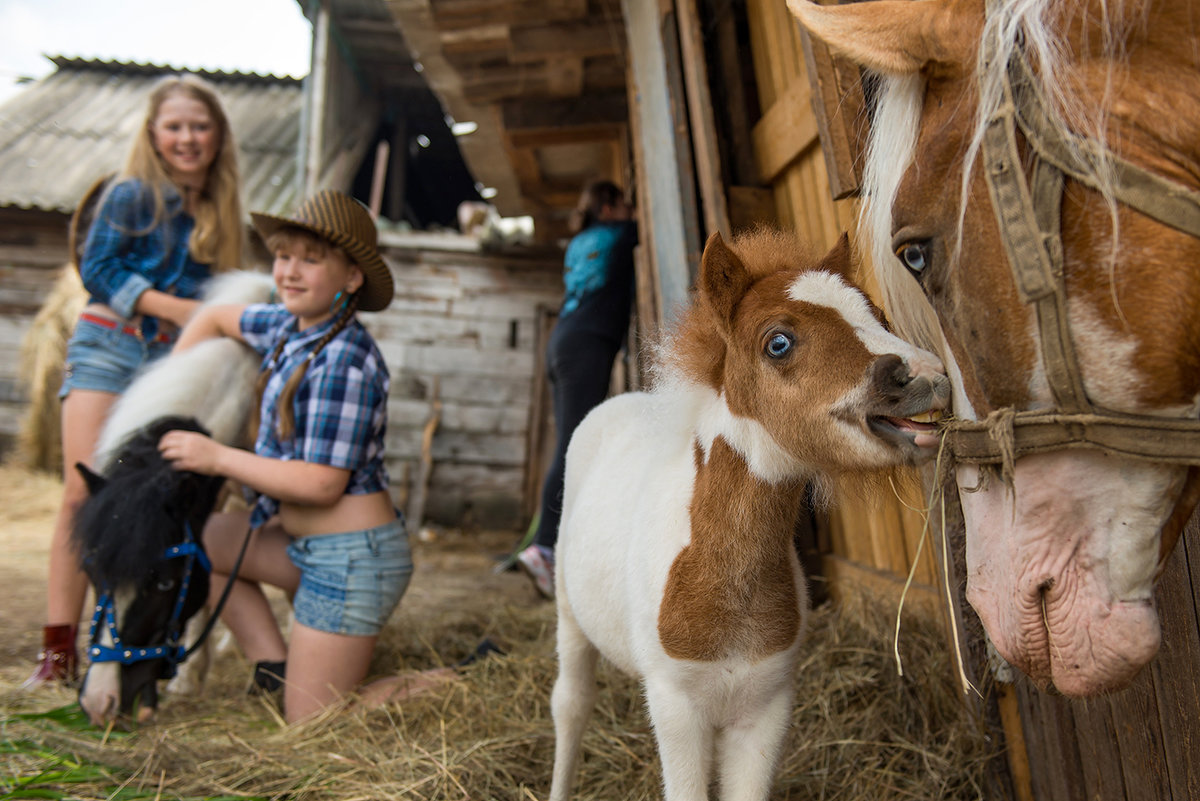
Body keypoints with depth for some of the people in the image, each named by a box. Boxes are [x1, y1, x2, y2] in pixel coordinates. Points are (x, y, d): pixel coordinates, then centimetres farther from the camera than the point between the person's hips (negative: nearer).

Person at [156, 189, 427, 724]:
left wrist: (216, 457, -14)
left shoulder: (345, 360, -22)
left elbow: (322, 483, -23)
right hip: (305, 542, 9)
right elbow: (214, 319, 23)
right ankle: (277, 670, 16)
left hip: (350, 558, -9)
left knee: (309, 732, 2)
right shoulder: (289, 325, 5)